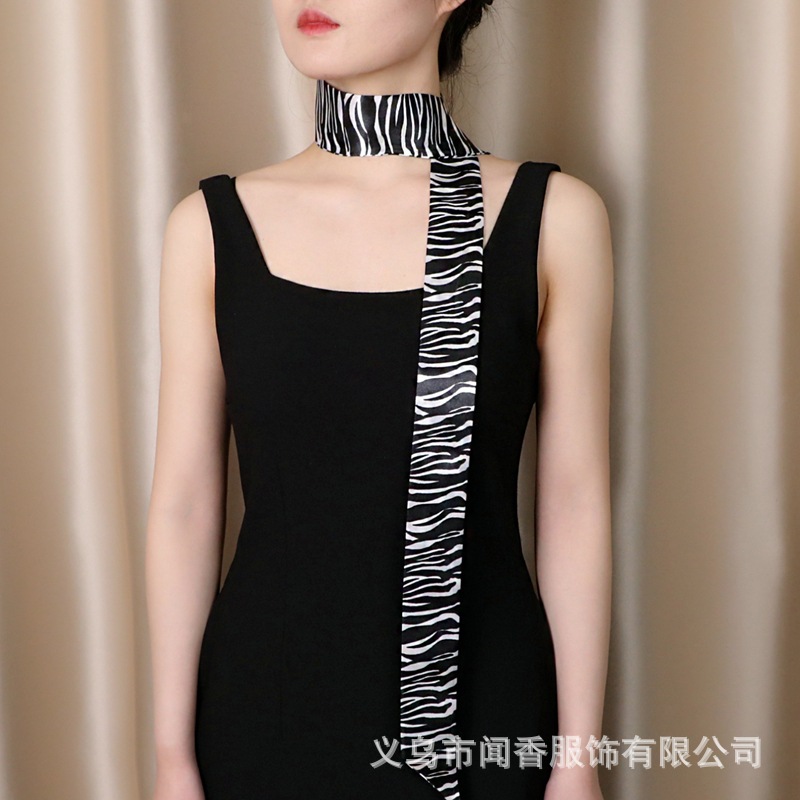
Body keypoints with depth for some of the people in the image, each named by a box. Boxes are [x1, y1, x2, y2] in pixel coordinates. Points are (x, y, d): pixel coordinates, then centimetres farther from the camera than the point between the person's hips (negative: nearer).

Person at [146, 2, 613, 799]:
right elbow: (184, 503, -1)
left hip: (479, 701, -1)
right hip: (270, 705, 1)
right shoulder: (212, 225, -3)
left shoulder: (552, 216, -7)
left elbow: (573, 501, -4)